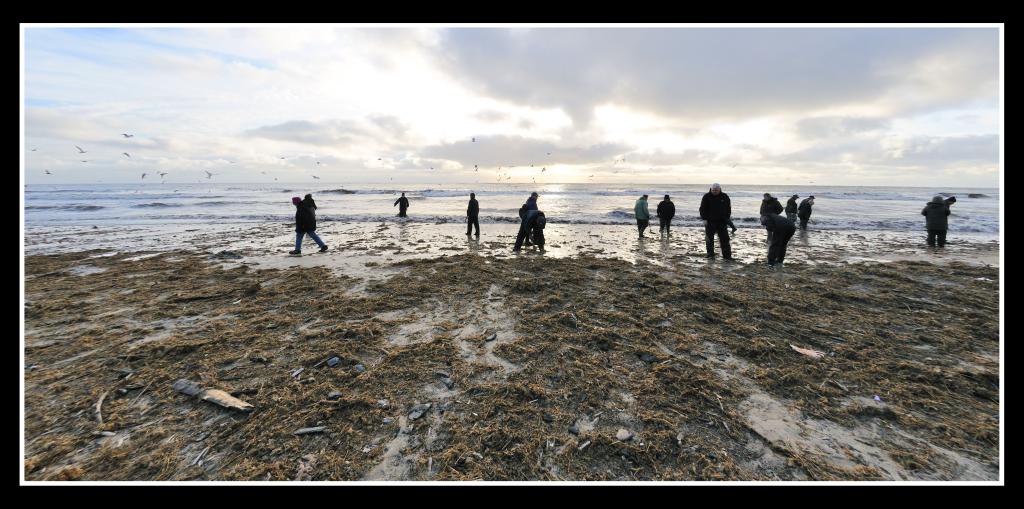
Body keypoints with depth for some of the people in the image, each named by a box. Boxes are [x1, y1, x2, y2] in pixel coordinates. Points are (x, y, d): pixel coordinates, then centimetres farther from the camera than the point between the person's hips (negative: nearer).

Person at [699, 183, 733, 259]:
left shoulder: (725, 197, 7)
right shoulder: (707, 197, -1)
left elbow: (728, 208, 14)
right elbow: (702, 209, -1)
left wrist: (727, 218, 7)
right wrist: (704, 219, -9)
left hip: (722, 221, 2)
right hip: (710, 221, -2)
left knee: (724, 239, 0)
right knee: (710, 239, 3)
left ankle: (727, 255, 4)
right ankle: (710, 254, 13)